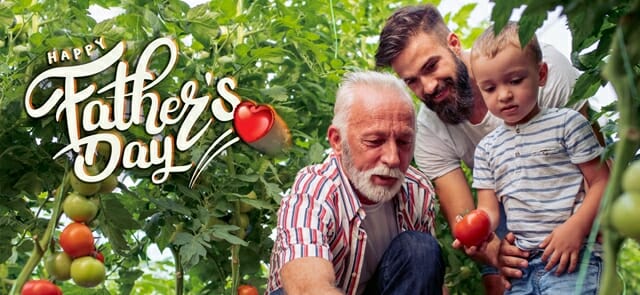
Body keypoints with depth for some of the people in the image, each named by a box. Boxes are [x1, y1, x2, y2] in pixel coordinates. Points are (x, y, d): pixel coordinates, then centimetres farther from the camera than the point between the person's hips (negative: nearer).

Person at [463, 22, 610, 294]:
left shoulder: (566, 123, 1)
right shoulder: (486, 148, 14)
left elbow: (601, 182, -3)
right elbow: (489, 209, 11)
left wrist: (575, 228, -17)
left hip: (573, 259, -5)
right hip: (523, 263, 5)